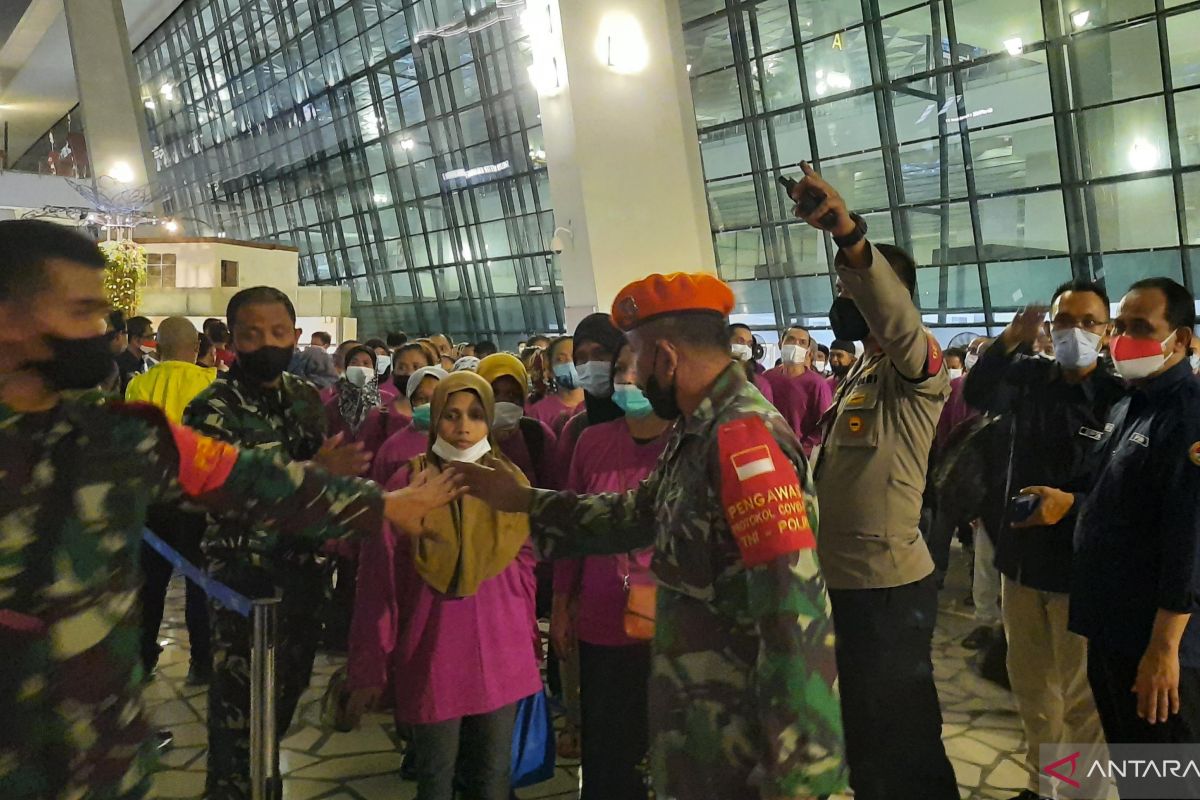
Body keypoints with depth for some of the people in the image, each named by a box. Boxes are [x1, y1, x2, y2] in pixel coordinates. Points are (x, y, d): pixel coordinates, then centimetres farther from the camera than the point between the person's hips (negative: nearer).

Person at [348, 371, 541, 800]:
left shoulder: (510, 483, 1)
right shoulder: (408, 484, -8)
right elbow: (379, 580, -6)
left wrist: (527, 639, 9)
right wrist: (371, 667, -5)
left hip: (501, 654, 3)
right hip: (432, 654, -2)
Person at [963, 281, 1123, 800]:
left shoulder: (1119, 397, -11)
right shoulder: (1031, 377, 3)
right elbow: (979, 397, -15)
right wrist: (1011, 340, -25)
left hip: (1080, 563, -5)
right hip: (1022, 553, 5)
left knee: (1080, 691, 8)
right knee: (1029, 679, 19)